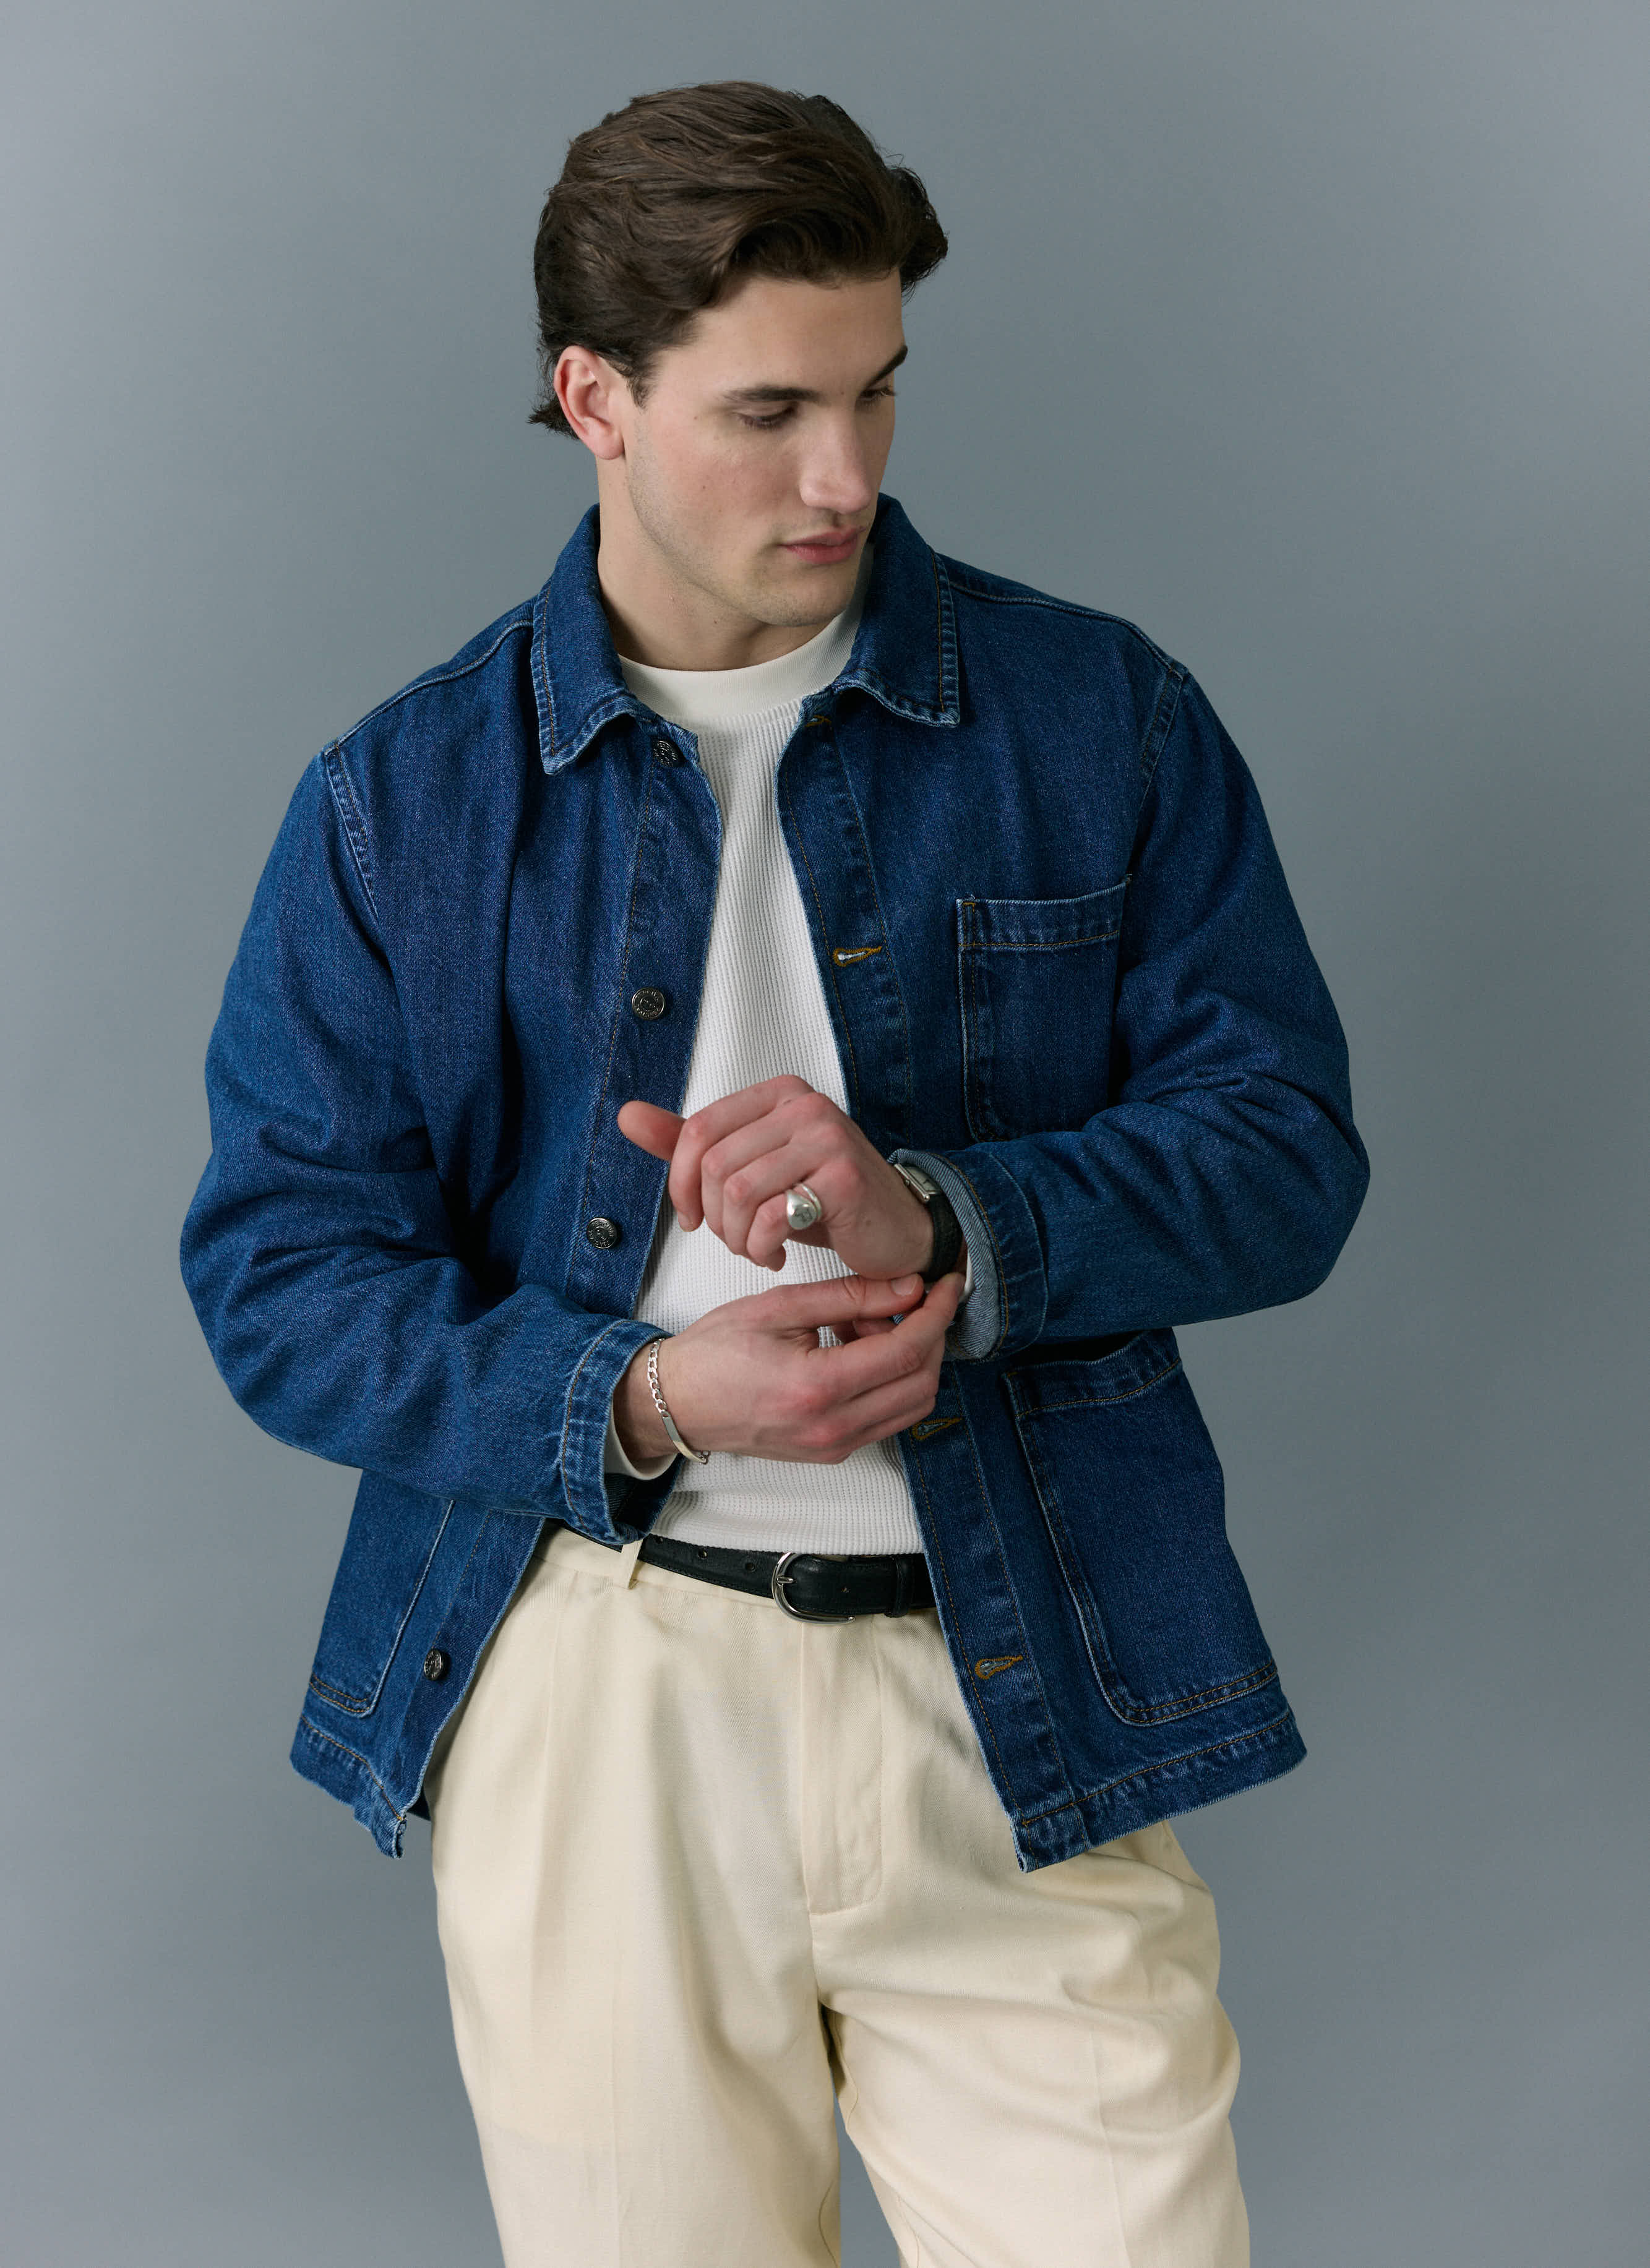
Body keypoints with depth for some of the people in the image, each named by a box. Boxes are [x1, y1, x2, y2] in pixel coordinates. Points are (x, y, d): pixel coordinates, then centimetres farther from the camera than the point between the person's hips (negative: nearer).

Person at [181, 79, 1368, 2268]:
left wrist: (944, 1218, -18)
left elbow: (1286, 1146, 0)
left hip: (1019, 1699, 0)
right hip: (593, 1694, 1)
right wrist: (638, 1403, -17)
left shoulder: (1100, 718, 3)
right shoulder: (401, 801, 3)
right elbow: (276, 1270, 0)